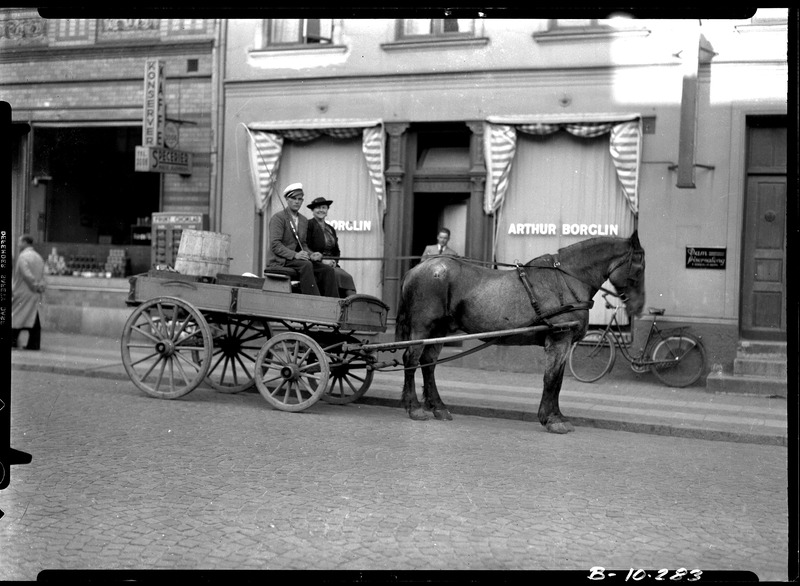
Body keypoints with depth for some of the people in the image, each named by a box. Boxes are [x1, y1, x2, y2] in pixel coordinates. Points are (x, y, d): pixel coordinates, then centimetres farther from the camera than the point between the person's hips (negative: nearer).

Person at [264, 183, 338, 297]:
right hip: (280, 261, -7)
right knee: (306, 265, -35)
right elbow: (275, 244, -15)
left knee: (328, 270, -15)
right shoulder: (278, 218, -5)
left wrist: (311, 255, -2)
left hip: (298, 258, 7)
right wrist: (294, 255, -28)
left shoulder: (304, 220, 18)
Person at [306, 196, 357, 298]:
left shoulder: (331, 229, 20)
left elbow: (336, 250, 23)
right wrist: (321, 260, -17)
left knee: (348, 277, -22)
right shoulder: (309, 225, -2)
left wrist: (334, 261, 1)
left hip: (330, 263, 6)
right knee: (340, 275, -29)